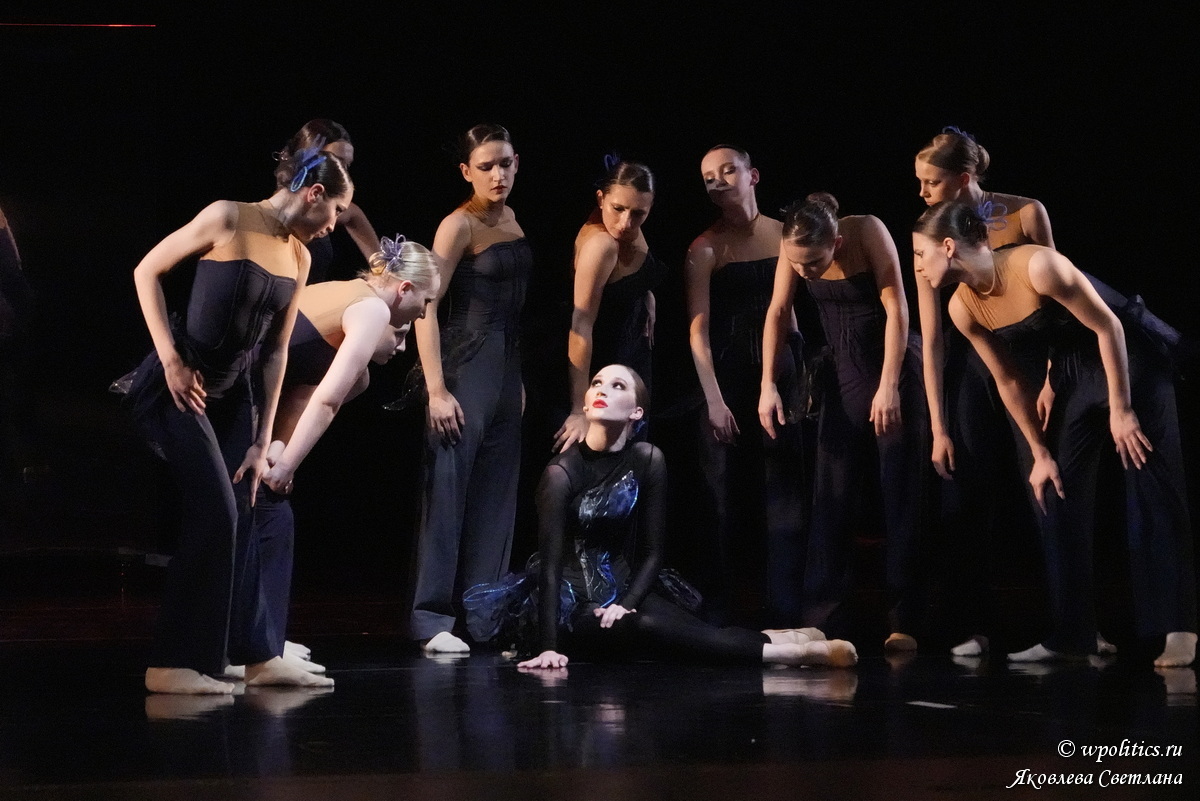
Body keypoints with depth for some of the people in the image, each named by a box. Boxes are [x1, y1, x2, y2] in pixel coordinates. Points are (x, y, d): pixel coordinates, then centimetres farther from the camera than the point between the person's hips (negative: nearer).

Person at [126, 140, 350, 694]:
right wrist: (170, 358, -15)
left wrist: (262, 441, 6)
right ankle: (170, 664, -8)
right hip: (180, 385, -7)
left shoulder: (298, 258, 6)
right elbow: (147, 271, -9)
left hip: (232, 393, 7)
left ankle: (255, 655, 16)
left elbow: (275, 352, 9)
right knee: (214, 515, -14)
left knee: (238, 522, 8)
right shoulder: (229, 219, -14)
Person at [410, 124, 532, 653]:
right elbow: (425, 307, -15)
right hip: (466, 365, -8)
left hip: (507, 367, 8)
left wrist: (518, 379, 15)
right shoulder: (459, 225, -10)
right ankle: (432, 619, -3)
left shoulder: (511, 219, 12)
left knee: (496, 497, 9)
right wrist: (436, 390, -20)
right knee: (448, 490, -7)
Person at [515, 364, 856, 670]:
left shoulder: (646, 460, -4)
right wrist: (548, 647, -26)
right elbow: (550, 564, -19)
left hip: (624, 593, 6)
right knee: (645, 629, -32)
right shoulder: (562, 472, -15)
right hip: (573, 608, -6)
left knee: (691, 632, -24)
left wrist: (626, 604, -15)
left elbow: (652, 551, 1)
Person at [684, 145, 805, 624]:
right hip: (728, 376, -3)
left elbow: (789, 308, 14)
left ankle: (786, 615, 0)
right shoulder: (706, 248, -3)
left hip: (779, 373, 3)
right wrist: (713, 398, -17)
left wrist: (802, 372, 6)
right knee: (728, 496, 0)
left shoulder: (783, 233, 8)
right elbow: (698, 327, -9)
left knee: (784, 495, -2)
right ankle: (715, 615, 7)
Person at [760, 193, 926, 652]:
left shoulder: (867, 233, -21)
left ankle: (903, 622, 1)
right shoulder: (794, 250, -11)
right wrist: (768, 385, -10)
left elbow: (896, 309, -21)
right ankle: (817, 619, 1)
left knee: (901, 497, -2)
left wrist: (889, 386, -25)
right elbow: (777, 314, -3)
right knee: (832, 498, 0)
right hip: (845, 376, 4)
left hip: (895, 371, -4)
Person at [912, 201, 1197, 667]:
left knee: (1152, 496, -8)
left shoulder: (1037, 267, -28)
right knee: (1059, 497, 3)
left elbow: (1107, 327, -20)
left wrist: (1121, 409, -17)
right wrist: (1040, 453, 4)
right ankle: (1070, 634, 9)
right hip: (1072, 377, 7)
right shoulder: (963, 309, -7)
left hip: (1129, 364, -7)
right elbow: (1009, 381, 3)